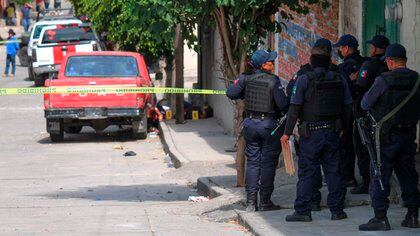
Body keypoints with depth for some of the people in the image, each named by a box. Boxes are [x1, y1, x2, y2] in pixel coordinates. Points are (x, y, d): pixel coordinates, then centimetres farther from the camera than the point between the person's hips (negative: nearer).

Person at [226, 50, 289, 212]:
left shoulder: (246, 79, -2)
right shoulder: (273, 81, -13)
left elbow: (231, 93, -5)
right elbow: (283, 104, -18)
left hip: (250, 123, 4)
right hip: (269, 125, -4)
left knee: (252, 162, 10)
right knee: (268, 163, 4)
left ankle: (251, 202, 7)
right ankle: (265, 202, 5)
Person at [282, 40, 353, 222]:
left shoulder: (304, 79, -9)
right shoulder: (339, 80, 4)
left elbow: (294, 108, -10)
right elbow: (347, 106, 9)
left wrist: (287, 133, -3)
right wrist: (341, 126, 23)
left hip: (311, 132, -4)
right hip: (332, 131, 4)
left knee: (307, 172, 0)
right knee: (333, 171, 10)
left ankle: (303, 211, 0)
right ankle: (337, 210, 13)